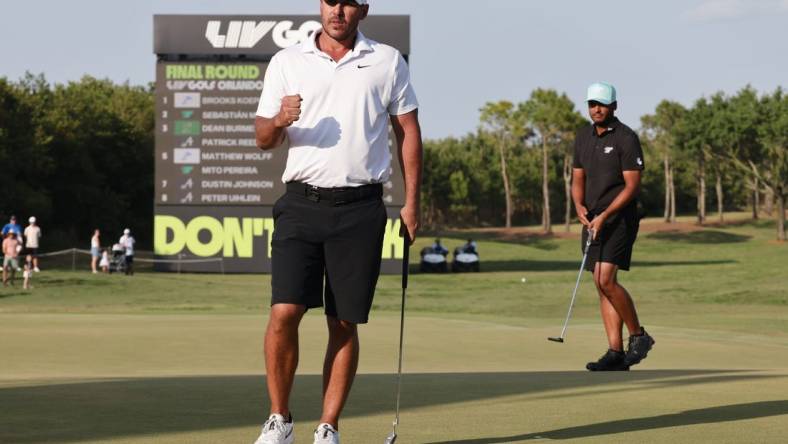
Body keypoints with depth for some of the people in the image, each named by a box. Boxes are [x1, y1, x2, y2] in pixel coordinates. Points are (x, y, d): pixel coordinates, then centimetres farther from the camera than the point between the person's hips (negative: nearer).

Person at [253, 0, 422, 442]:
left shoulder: (388, 61, 7)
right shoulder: (287, 61, 8)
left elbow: (408, 131, 9)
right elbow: (263, 137, 9)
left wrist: (412, 202, 3)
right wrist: (279, 121, -15)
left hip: (361, 207, 0)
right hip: (302, 203, 0)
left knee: (345, 324, 2)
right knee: (285, 312, -10)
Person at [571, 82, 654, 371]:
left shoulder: (626, 138, -10)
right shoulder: (583, 137, 12)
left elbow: (632, 185, -13)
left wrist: (604, 216, -20)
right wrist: (579, 207, -6)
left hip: (619, 219, -7)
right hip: (593, 220, 7)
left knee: (606, 280, -19)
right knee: (601, 285, 3)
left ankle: (638, 335, -3)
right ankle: (615, 353, 4)